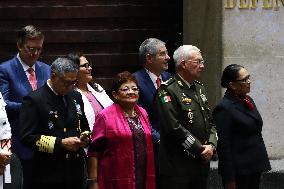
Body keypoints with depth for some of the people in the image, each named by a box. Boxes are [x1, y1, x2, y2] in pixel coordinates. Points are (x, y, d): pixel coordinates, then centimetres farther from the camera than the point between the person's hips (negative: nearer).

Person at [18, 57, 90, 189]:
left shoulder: (76, 97, 14)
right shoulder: (34, 100, -7)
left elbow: (84, 127, 25)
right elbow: (27, 137, -13)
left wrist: (84, 138, 1)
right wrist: (60, 143, -17)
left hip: (76, 172, 6)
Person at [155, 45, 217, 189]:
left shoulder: (200, 88, 16)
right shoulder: (168, 90, -12)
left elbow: (210, 122, 18)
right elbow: (174, 127, -19)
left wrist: (211, 145, -2)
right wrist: (200, 149, -15)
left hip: (201, 163, 8)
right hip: (177, 165, -8)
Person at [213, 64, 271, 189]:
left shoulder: (247, 101, 11)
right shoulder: (224, 108, -14)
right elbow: (223, 146, -16)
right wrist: (229, 179, -18)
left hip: (254, 167, 8)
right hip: (239, 172, -8)